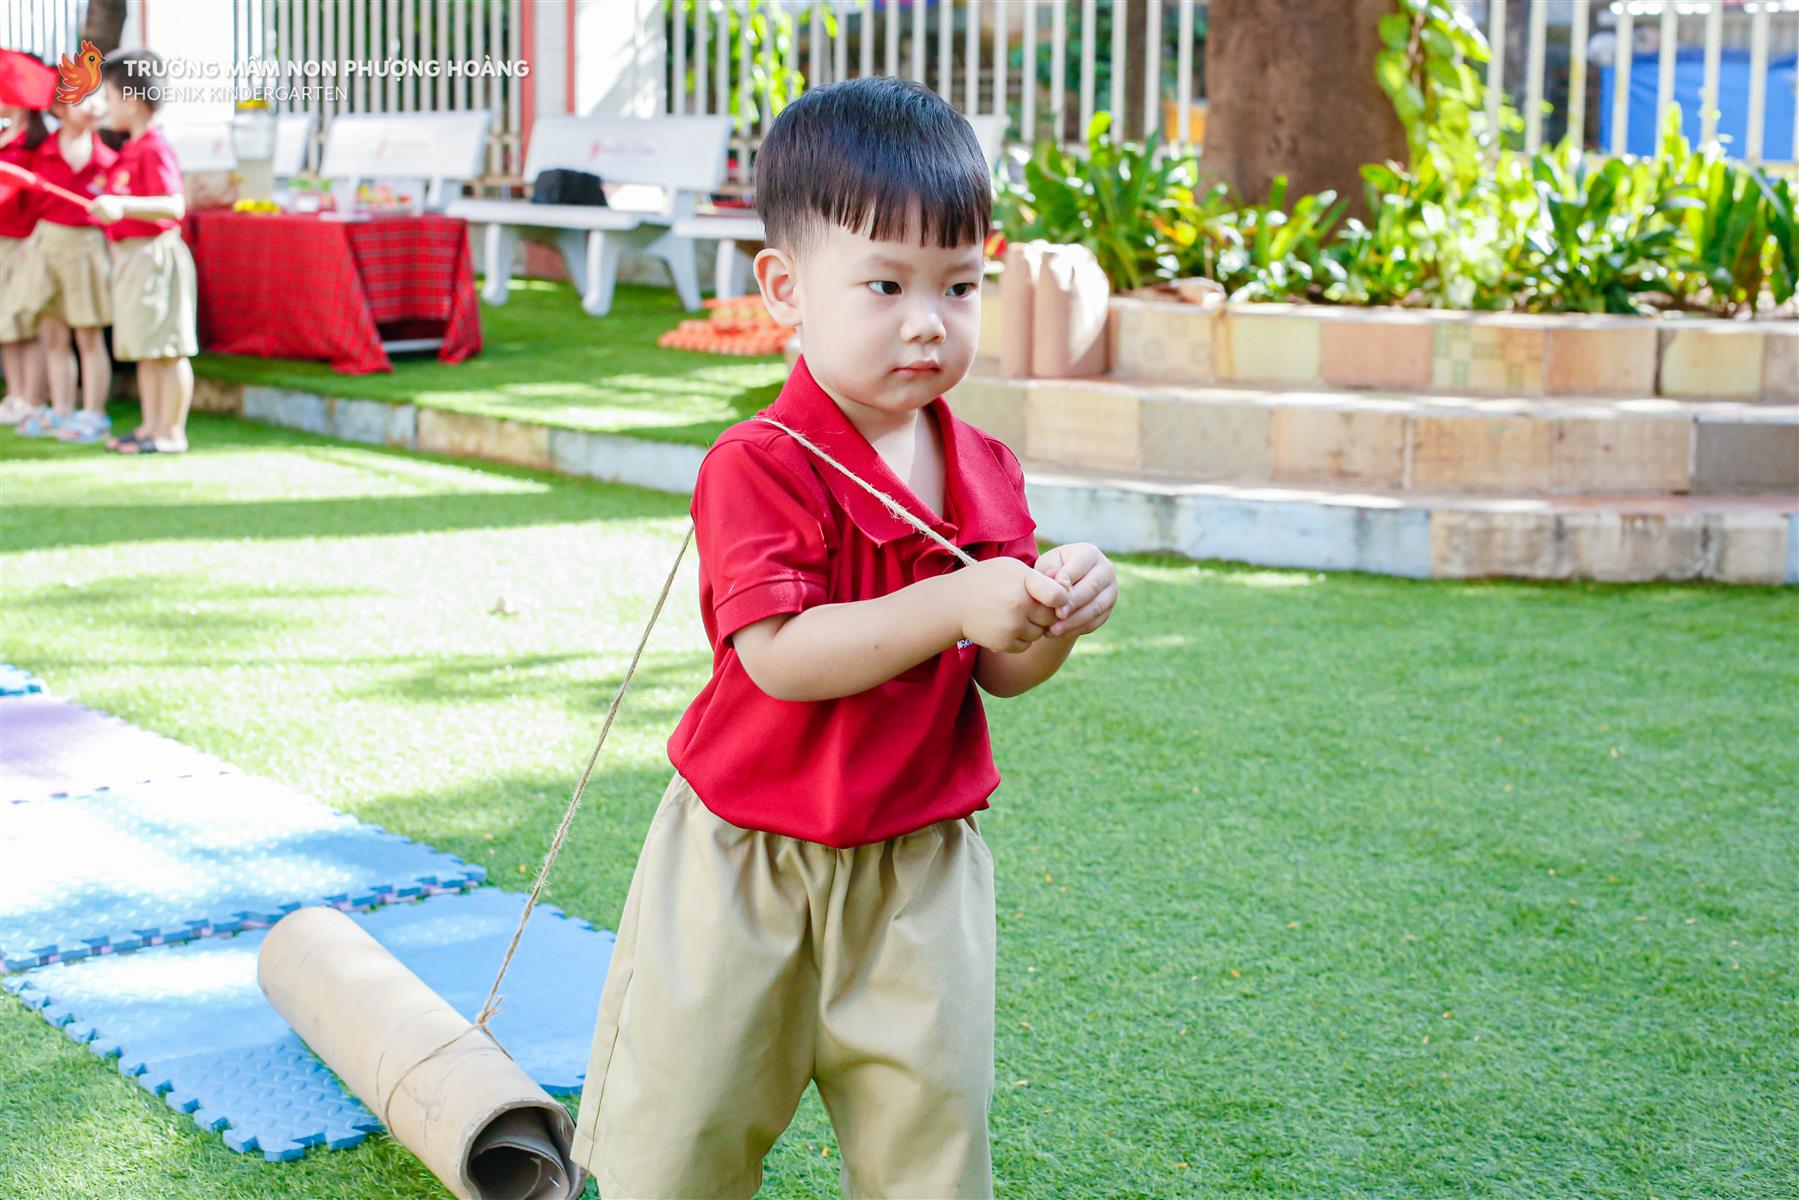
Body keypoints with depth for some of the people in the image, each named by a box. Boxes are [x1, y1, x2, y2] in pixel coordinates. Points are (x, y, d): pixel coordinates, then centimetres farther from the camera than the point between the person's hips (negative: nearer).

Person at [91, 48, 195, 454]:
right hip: (131, 257, 10)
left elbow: (174, 206, -25)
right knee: (145, 351, 14)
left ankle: (171, 432, -2)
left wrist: (122, 206, -32)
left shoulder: (154, 149, -15)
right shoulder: (131, 149, 15)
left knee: (168, 349, -5)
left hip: (155, 254, -10)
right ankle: (150, 426, 22)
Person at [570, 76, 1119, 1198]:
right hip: (753, 854, -4)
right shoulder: (758, 466, -18)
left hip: (922, 863, 4)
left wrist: (1057, 613, -17)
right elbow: (779, 656, -28)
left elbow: (1003, 674, 5)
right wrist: (953, 604, -33)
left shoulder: (986, 474, 1)